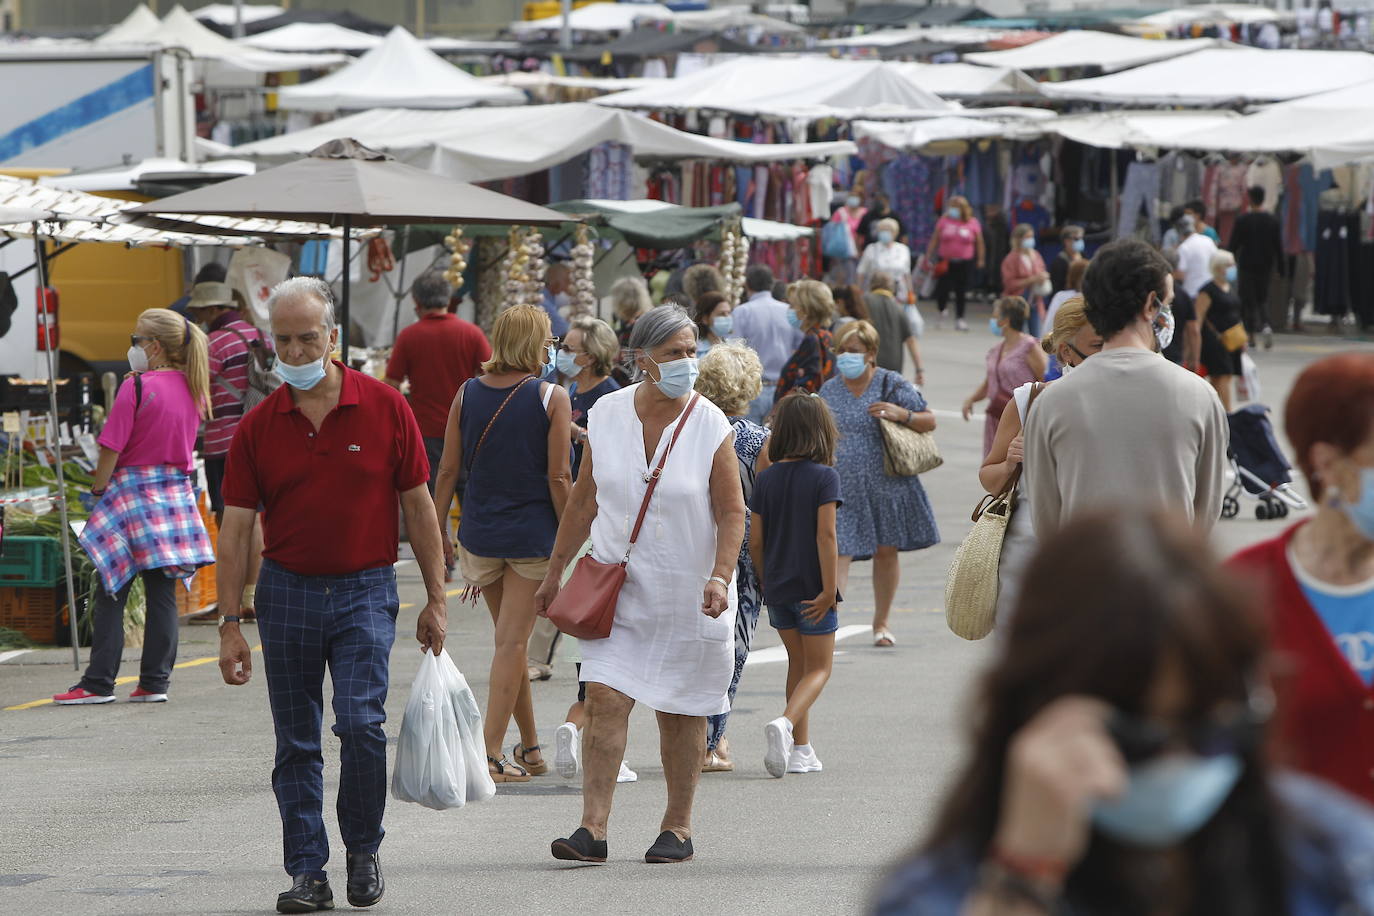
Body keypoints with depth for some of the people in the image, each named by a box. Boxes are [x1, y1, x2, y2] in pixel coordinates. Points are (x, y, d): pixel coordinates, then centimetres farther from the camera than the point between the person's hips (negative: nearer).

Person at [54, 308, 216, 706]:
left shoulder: (136, 387, -14)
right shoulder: (193, 389, 5)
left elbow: (112, 447, -13)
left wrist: (98, 486, 0)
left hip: (133, 493, -6)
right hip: (177, 492, 6)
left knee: (111, 593, -1)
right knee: (163, 593, 7)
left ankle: (99, 683, -2)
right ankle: (155, 681, 7)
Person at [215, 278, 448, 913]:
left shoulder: (385, 408, -2)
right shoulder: (258, 428, 1)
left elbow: (418, 506, 3)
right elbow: (236, 528, 1)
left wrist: (435, 600, 1)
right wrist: (229, 623, -4)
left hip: (365, 591, -2)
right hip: (286, 592, 2)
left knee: (360, 723, -14)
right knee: (296, 741, 4)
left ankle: (364, 849, 7)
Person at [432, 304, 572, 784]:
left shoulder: (468, 393, 2)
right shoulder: (552, 398, -9)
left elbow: (448, 469, 3)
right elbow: (558, 478, -10)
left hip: (479, 533, 4)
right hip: (532, 534, -4)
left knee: (511, 640, 16)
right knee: (513, 641, -2)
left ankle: (530, 747, 25)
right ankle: (491, 752, -7)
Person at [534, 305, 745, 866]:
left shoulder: (710, 426, -7)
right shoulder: (606, 416, -1)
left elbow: (732, 513, -6)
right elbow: (583, 502, 9)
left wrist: (720, 578, -20)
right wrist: (555, 573, 11)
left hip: (687, 595, -2)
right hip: (617, 587, 2)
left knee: (680, 712, 6)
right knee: (605, 699, -9)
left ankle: (678, 826, 20)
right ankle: (593, 829, -11)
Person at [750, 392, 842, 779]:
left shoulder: (766, 478, 2)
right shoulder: (825, 477, -11)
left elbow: (755, 541, 3)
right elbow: (825, 535, -18)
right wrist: (829, 589, -16)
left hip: (777, 586, 4)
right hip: (812, 587, -4)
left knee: (798, 663, 18)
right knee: (818, 668, 4)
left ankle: (801, 749, 18)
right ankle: (785, 723, -23)